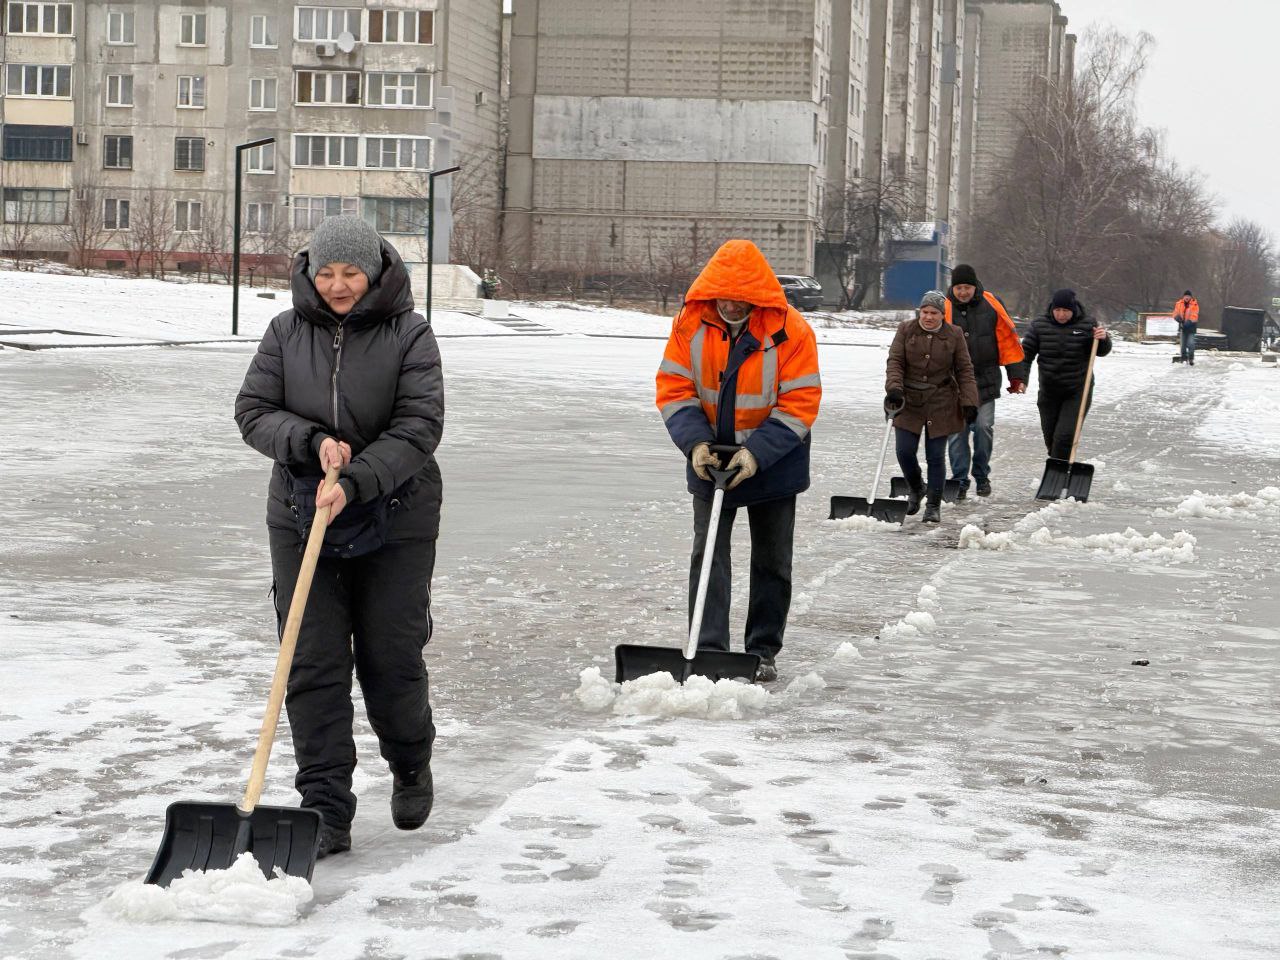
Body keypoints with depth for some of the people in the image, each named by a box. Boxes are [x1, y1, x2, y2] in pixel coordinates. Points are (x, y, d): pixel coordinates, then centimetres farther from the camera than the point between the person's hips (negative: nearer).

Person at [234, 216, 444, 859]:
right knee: (313, 666, -3)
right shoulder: (287, 331, 2)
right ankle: (325, 812, 1)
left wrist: (355, 482, -25)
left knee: (392, 660, 3)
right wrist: (311, 441, -18)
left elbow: (417, 430, -13)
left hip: (395, 522, -2)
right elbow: (253, 410, 0)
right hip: (300, 517, 2)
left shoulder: (409, 335, -7)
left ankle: (411, 765, 33)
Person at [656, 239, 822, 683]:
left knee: (772, 560, 9)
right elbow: (674, 389, -8)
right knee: (708, 555, -3)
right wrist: (696, 442, -23)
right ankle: (709, 650, -3)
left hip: (773, 462, -1)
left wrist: (757, 452, -27)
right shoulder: (691, 322, -12)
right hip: (710, 459, 2)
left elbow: (799, 404, -19)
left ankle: (764, 651, 21)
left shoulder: (790, 330, -20)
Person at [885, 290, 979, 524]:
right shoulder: (906, 330, 0)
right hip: (909, 400, 1)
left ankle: (934, 506, 12)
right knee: (905, 451, -4)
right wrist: (894, 388, -21)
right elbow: (895, 362, -4)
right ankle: (915, 489, 26)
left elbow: (965, 371, 2)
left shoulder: (954, 335, 0)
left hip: (940, 404, -1)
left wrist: (969, 402, -6)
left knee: (936, 456, 1)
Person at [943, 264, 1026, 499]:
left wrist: (1017, 376, 3)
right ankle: (959, 480, 8)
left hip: (986, 381, 0)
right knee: (957, 431, 0)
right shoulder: (944, 309, -4)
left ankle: (982, 476, 16)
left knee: (984, 428, -2)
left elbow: (1008, 340, 4)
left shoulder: (991, 305, 0)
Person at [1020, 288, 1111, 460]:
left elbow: (1101, 351, -1)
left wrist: (1103, 339, -25)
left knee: (1065, 436, -15)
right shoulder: (1040, 325, -2)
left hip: (1077, 393, -3)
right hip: (1049, 392, 3)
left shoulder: (1086, 325, -6)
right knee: (1050, 437, 12)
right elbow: (1026, 352, 0)